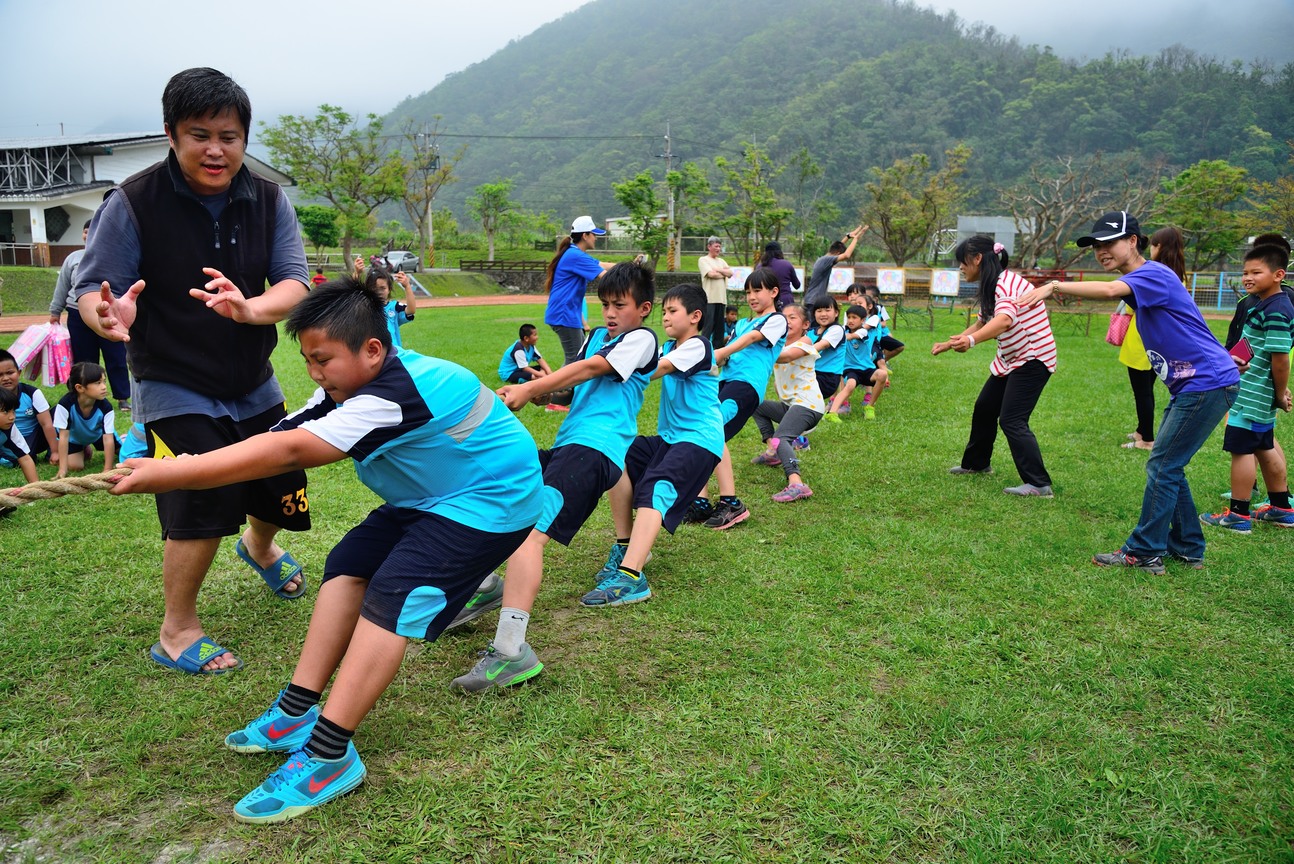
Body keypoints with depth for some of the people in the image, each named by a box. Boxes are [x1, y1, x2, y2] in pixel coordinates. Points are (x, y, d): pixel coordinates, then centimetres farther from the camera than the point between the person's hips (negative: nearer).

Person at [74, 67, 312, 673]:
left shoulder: (268, 202, -6)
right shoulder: (133, 203, -15)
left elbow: (295, 282, -14)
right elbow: (91, 287, -14)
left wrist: (251, 308, -37)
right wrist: (108, 315, -40)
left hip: (254, 385, 5)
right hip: (174, 389, -4)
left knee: (280, 491, 15)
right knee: (203, 503, -17)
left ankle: (259, 547, 53)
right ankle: (176, 633, 7)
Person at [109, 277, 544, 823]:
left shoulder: (395, 397, -32)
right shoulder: (351, 386, -2)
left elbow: (288, 453, -37)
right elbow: (276, 437, -10)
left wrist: (167, 474, -36)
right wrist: (165, 470, -21)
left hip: (488, 502, -10)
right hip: (427, 499, 10)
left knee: (390, 598, -22)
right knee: (348, 565, 2)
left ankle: (327, 757, -18)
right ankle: (297, 713, 6)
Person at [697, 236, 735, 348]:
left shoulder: (721, 261, 21)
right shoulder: (703, 260, 2)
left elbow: (730, 274, 6)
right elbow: (711, 274, -12)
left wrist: (717, 270, -5)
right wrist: (723, 273, 3)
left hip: (721, 298, 6)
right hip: (709, 298, -6)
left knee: (719, 325, 7)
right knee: (708, 324, -10)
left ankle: (718, 347, 12)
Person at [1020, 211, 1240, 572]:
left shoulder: (1153, 273, -16)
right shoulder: (1141, 280, 15)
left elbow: (1110, 290, -37)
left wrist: (1054, 286, -39)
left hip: (1209, 384, -10)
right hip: (1190, 386, 10)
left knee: (1162, 466, -6)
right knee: (1168, 466, 15)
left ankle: (1143, 553, 1)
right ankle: (1188, 549, 24)